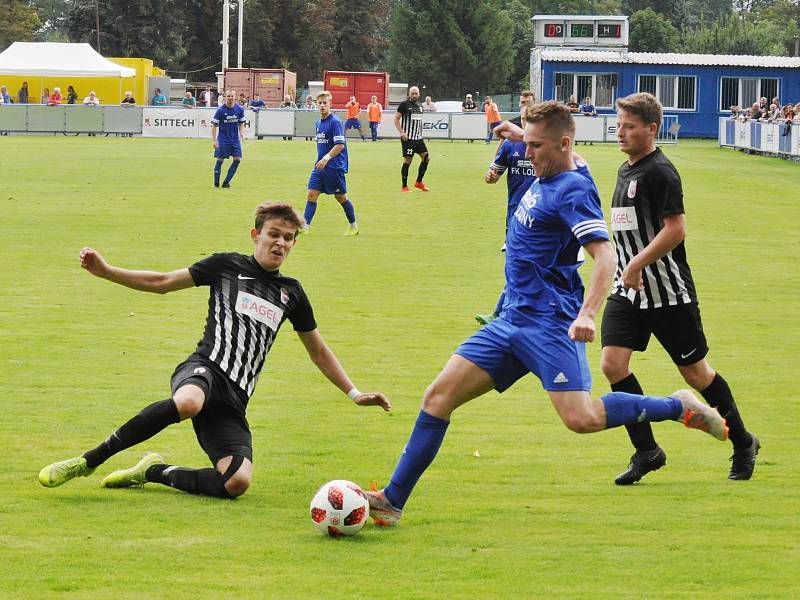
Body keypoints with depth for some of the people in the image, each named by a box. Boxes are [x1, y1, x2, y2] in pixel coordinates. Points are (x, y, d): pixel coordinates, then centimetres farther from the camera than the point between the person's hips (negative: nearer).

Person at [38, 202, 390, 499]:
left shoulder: (291, 293, 19)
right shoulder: (228, 266, 8)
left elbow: (318, 352, 30)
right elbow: (162, 282, 10)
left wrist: (354, 394, 25)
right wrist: (105, 271, -1)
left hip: (234, 399, 4)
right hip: (206, 369, -4)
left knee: (237, 483, -24)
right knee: (187, 403, -45)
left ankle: (154, 472, 0)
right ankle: (90, 461, -30)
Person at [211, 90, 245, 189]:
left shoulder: (239, 109, 0)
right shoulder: (220, 110, -10)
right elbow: (214, 125, -6)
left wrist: (241, 133, -3)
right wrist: (214, 140, -11)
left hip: (235, 139, 4)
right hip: (223, 139, -4)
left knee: (237, 160, -5)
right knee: (220, 160, -3)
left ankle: (226, 182, 3)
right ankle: (216, 183, 8)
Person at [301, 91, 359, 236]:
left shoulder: (335, 122, -14)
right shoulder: (318, 123, 11)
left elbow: (340, 145, -20)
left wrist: (326, 158, -27)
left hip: (335, 167, -7)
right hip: (320, 166, 7)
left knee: (341, 196, 5)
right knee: (312, 194, -4)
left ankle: (353, 226, 21)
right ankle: (305, 226, -9)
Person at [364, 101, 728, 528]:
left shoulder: (573, 190, -13)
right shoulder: (542, 182, 12)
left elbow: (605, 256, -24)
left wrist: (587, 314, -35)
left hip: (550, 323, -8)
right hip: (513, 320, 8)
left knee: (581, 419, -20)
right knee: (438, 396, 0)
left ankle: (679, 407, 2)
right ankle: (392, 500, 1)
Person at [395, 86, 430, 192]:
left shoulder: (419, 107, 15)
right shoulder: (404, 104, -5)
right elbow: (396, 118, -7)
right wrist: (401, 132, -17)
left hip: (418, 137, 7)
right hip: (408, 137, -7)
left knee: (426, 157, 2)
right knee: (408, 160, -7)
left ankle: (419, 182, 16)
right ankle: (404, 187, 1)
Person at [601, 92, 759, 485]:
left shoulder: (660, 172, -16)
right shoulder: (626, 171, 12)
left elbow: (675, 230, -22)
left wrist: (636, 265, -23)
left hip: (667, 291, -8)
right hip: (628, 290, 8)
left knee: (694, 371, 3)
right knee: (613, 362, -8)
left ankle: (743, 444, 23)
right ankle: (646, 451, 2)